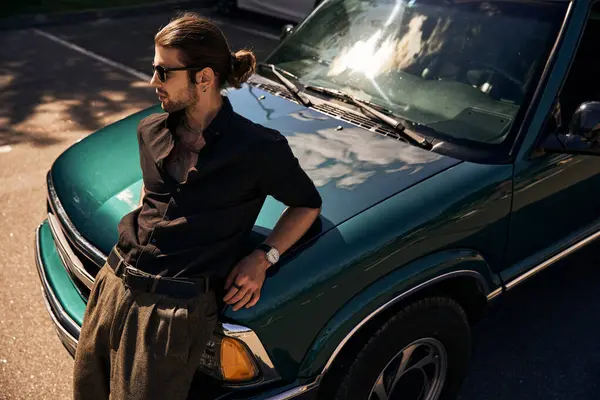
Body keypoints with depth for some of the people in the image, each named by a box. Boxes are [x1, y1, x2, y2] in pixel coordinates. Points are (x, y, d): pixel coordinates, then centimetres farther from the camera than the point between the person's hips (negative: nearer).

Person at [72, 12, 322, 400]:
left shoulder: (259, 149, -10)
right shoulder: (151, 131, 7)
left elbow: (308, 204, 2)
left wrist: (263, 256, -11)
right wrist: (136, 234, 9)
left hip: (177, 309, -6)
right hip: (114, 284, 6)